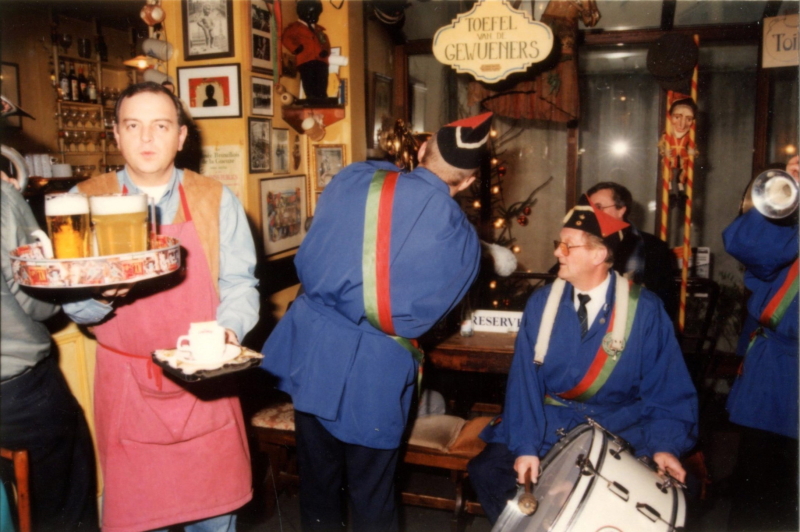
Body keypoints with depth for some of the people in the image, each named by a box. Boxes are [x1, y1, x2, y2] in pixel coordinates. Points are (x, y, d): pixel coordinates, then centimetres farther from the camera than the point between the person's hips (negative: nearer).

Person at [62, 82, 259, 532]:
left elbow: (239, 284, 2)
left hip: (204, 382, 0)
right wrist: (102, 297, -20)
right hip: (126, 384, 0)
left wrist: (229, 328, -17)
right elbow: (75, 306, 1)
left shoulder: (217, 200, 1)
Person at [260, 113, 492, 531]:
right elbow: (423, 313, 0)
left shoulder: (352, 179, -4)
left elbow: (307, 263, 2)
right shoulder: (460, 237, -7)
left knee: (317, 482, 19)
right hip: (378, 369, -2)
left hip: (314, 347, 2)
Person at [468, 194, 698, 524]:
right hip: (550, 423, 1)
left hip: (622, 430, -1)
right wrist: (526, 446, -20)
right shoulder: (541, 303, -2)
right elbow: (525, 380, -7)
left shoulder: (645, 310, -6)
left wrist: (665, 445, -20)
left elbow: (667, 389, -4)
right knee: (487, 470, -17)